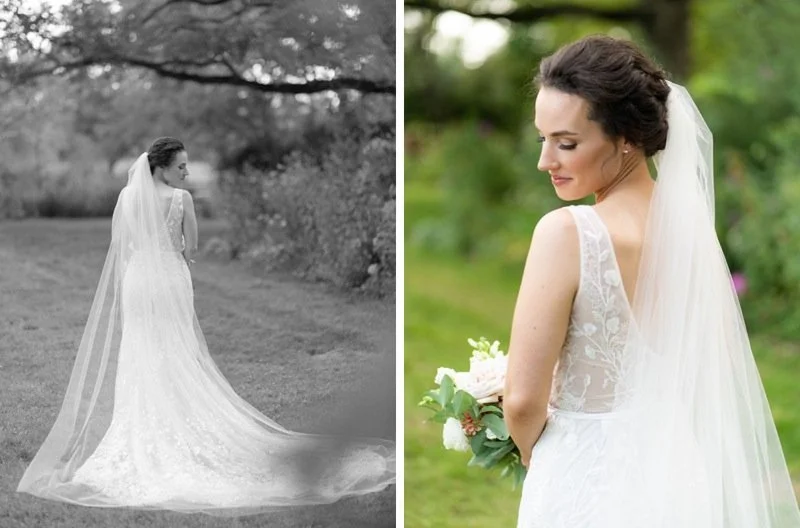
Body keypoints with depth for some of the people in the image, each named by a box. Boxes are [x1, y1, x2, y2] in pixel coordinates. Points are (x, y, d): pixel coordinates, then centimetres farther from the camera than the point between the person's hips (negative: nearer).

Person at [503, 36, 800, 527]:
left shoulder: (567, 232, -22)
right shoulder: (690, 222, -2)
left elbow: (523, 399, -19)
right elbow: (718, 371, 8)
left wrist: (532, 451, 1)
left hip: (586, 479, -6)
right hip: (677, 473, 6)